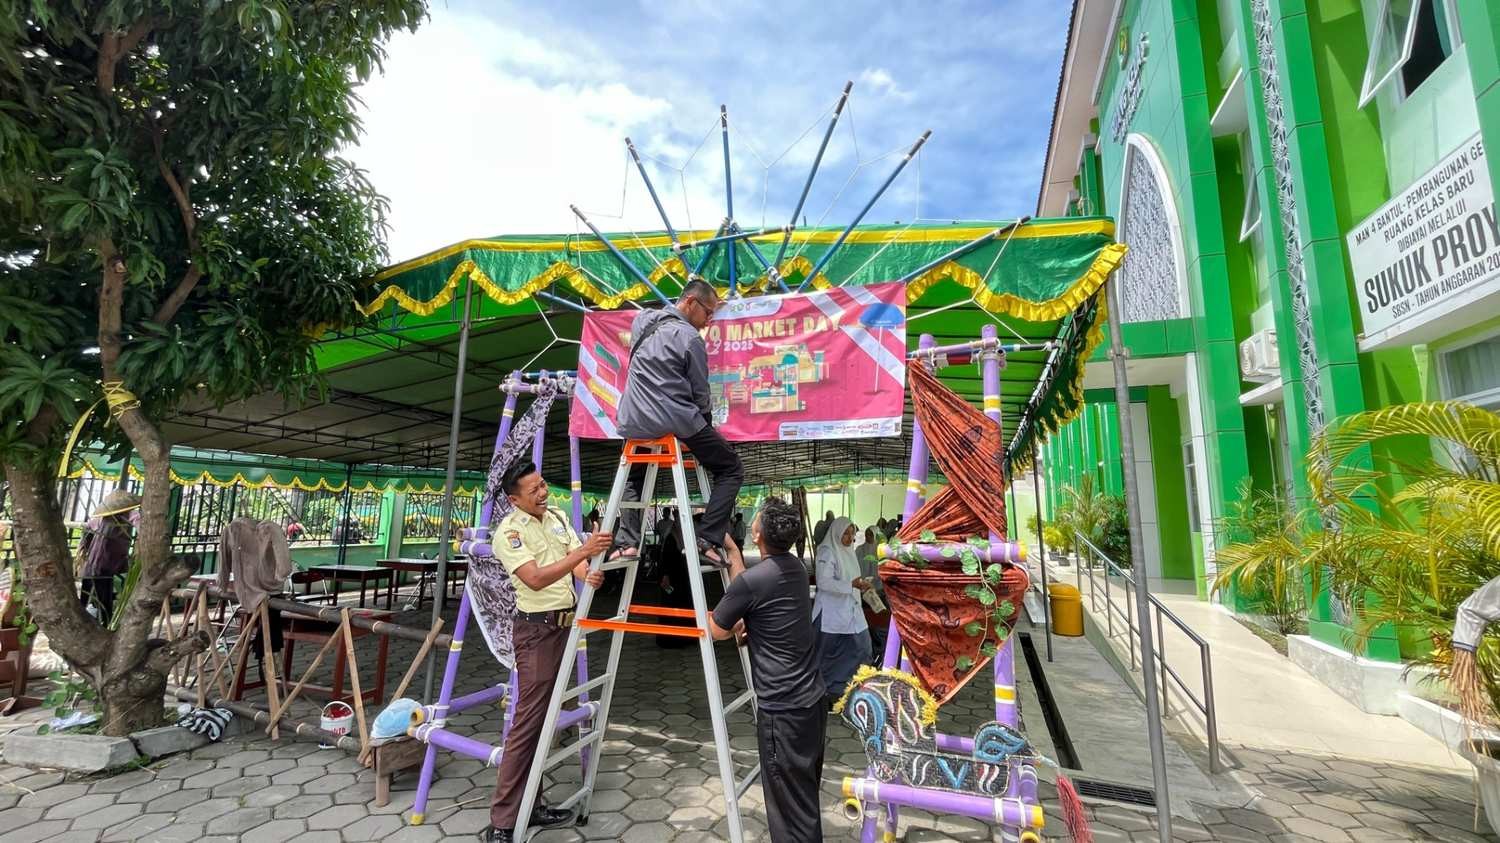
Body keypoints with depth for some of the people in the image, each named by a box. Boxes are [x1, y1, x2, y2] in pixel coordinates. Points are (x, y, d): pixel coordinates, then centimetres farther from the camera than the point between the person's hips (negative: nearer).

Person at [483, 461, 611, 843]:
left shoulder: (557, 516, 7)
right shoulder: (509, 532, -15)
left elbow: (576, 562, 5)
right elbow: (536, 579, -27)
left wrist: (587, 575, -18)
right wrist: (584, 551, -34)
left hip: (564, 624, 7)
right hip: (537, 629, -7)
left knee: (543, 718, 14)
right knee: (528, 722, -5)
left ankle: (529, 807, 26)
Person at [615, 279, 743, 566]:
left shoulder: (641, 321, 11)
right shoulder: (689, 337, -10)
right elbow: (700, 392, -3)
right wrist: (706, 423, 15)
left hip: (633, 422, 7)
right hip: (677, 421, -6)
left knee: (633, 477, 32)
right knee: (732, 469, 8)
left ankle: (627, 542, 17)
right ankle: (707, 539, -3)